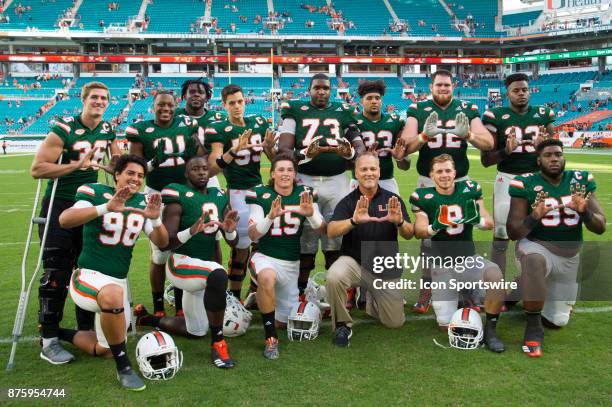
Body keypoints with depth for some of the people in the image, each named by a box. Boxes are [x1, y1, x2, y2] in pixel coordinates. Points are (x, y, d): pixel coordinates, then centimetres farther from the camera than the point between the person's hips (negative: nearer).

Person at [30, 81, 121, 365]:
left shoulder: (107, 130, 4)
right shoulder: (64, 129, -15)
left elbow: (116, 163, 21)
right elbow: (37, 169, -20)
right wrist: (77, 165, -25)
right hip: (59, 206, -6)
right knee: (56, 273, -6)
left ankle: (85, 329, 25)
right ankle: (49, 341, 4)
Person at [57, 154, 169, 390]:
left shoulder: (143, 202, 4)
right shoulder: (96, 193, -10)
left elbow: (162, 243, -2)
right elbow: (64, 220, -28)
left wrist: (155, 219, -22)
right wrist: (106, 208, -40)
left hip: (119, 280, 6)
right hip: (89, 275, -6)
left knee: (105, 350, 14)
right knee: (113, 293, -42)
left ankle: (56, 333, 39)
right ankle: (124, 367, -26)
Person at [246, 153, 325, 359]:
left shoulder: (305, 195, -2)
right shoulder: (260, 195, -9)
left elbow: (323, 230, -7)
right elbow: (253, 235, -14)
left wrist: (310, 214, -27)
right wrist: (271, 216, -31)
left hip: (292, 263, 4)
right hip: (265, 257, -3)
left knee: (284, 322, 11)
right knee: (267, 277, -41)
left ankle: (261, 299, 43)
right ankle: (270, 338, -24)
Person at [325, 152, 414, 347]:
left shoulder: (393, 200, 0)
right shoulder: (347, 202, -4)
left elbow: (409, 235, -6)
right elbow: (331, 232, -19)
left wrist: (399, 222, -30)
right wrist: (354, 221, -39)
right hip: (354, 261, -2)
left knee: (396, 322, 5)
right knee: (333, 277, -35)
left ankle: (371, 300, 37)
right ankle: (343, 324, -9)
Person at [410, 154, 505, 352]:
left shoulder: (469, 189, -2)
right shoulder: (423, 197, -6)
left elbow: (490, 223, -5)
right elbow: (419, 232, -16)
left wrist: (477, 220, -29)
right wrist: (434, 227, -39)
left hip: (469, 258, 1)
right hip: (442, 265, 0)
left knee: (495, 275, -34)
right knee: (447, 326, -5)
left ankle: (490, 330, -12)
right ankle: (458, 297, 31)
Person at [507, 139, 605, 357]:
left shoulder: (581, 182, -3)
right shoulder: (527, 184, -12)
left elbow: (600, 227, -5)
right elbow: (513, 233, -14)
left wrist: (585, 211, -26)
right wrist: (535, 217, -33)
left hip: (570, 257, 4)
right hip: (537, 247, -4)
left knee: (556, 321, 8)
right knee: (534, 260, -42)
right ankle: (533, 326, -24)